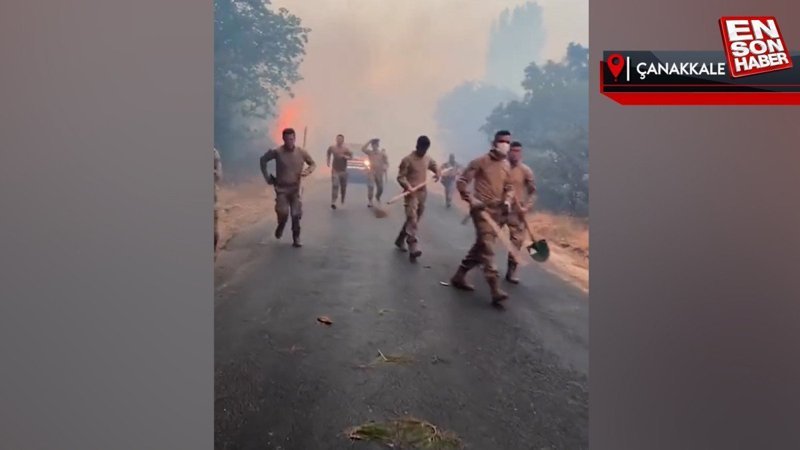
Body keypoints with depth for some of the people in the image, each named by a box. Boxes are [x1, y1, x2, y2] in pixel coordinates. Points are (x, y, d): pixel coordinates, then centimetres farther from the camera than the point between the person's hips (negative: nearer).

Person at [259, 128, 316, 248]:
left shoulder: (301, 152, -7)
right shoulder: (277, 152, -11)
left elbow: (313, 164, 8)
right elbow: (263, 160, 5)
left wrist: (308, 171, -14)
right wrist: (267, 177, 2)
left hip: (295, 188, 1)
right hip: (281, 188, -1)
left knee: (296, 215, -1)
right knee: (283, 213, -12)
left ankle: (296, 239, 13)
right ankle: (280, 227, 22)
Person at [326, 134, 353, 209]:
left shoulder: (346, 149, -8)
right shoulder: (332, 148, -3)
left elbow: (351, 157, -14)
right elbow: (328, 154, 18)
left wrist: (344, 156, -30)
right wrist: (328, 162, 10)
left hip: (343, 171, 1)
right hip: (335, 170, -1)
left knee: (343, 187, 13)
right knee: (335, 186, -13)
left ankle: (343, 199, 38)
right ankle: (333, 202, -15)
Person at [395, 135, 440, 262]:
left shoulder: (428, 159, 9)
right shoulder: (408, 160, -10)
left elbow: (435, 166, 29)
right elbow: (400, 177, -9)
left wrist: (438, 173, 5)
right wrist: (407, 186, -28)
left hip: (423, 193, 7)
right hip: (411, 193, -7)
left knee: (414, 220, 14)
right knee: (412, 219, -18)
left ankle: (400, 240, 32)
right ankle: (413, 248, -26)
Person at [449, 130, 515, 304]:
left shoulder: (506, 166, 13)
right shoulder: (480, 162, -5)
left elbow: (509, 187, 18)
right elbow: (462, 181, -5)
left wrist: (507, 201, -3)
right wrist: (471, 199, -15)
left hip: (498, 210, 7)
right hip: (482, 208, -7)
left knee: (481, 245, 13)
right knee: (487, 245, -16)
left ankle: (459, 276, 28)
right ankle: (495, 290, -22)